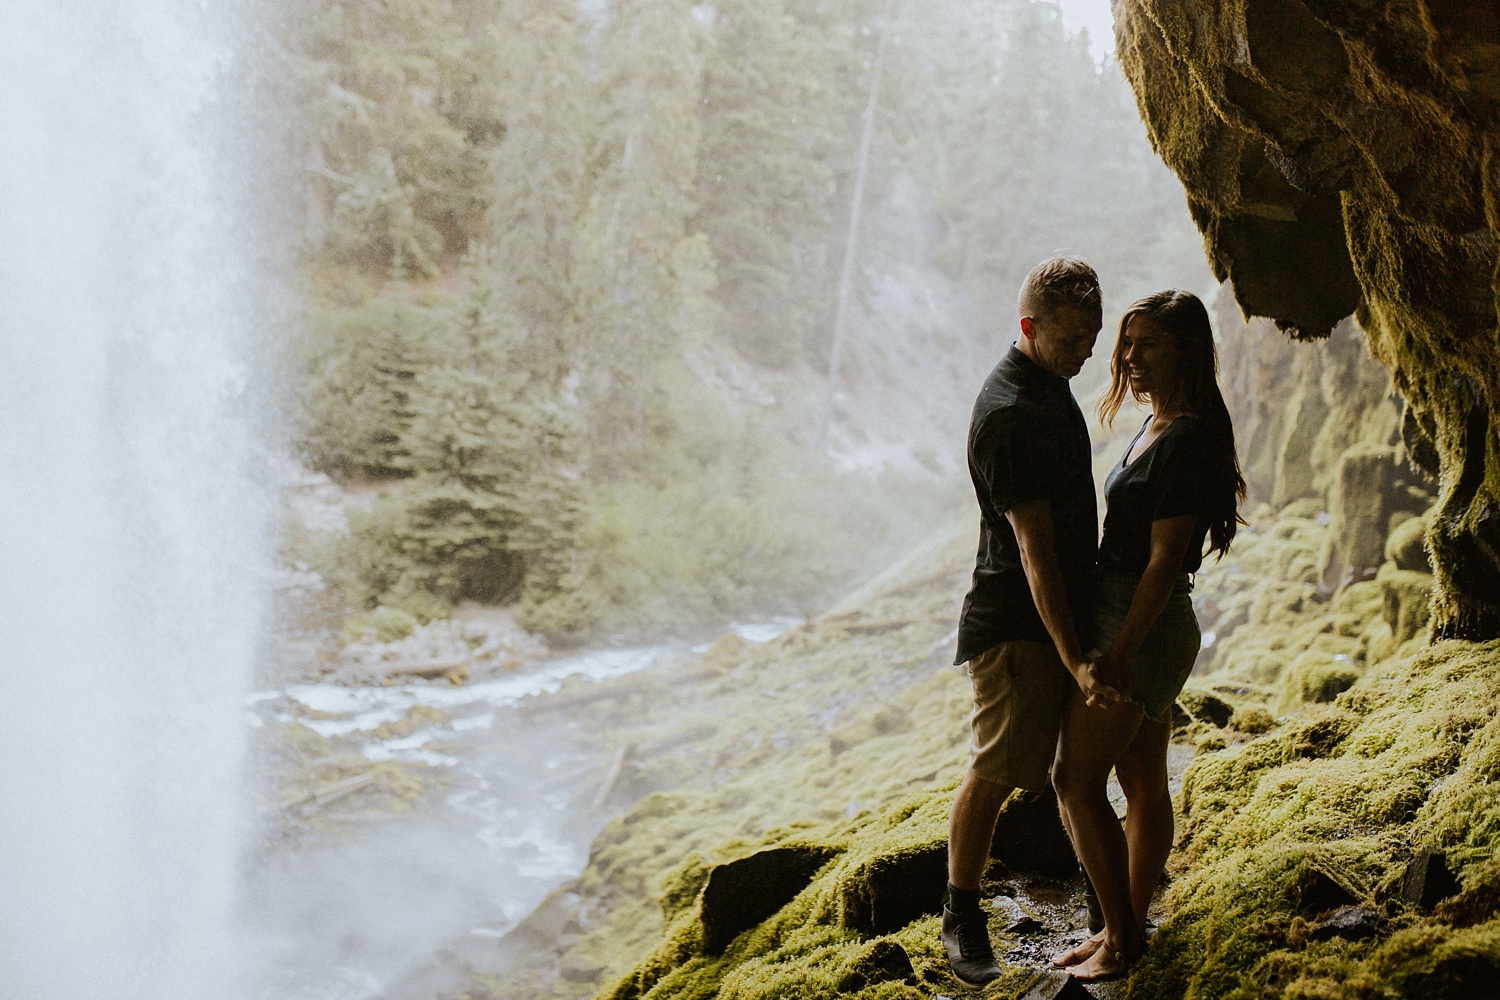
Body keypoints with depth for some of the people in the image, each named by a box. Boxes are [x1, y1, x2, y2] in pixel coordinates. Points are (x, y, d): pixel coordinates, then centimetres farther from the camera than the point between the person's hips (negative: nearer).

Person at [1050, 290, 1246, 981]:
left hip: (1142, 625, -10)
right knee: (1143, 784, 15)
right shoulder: (1158, 425, 12)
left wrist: (1119, 653, -22)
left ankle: (1122, 937, 5)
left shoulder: (1186, 440, -18)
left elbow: (1164, 560, -21)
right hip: (1148, 628, 10)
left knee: (1076, 782, -6)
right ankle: (1128, 928, 24)